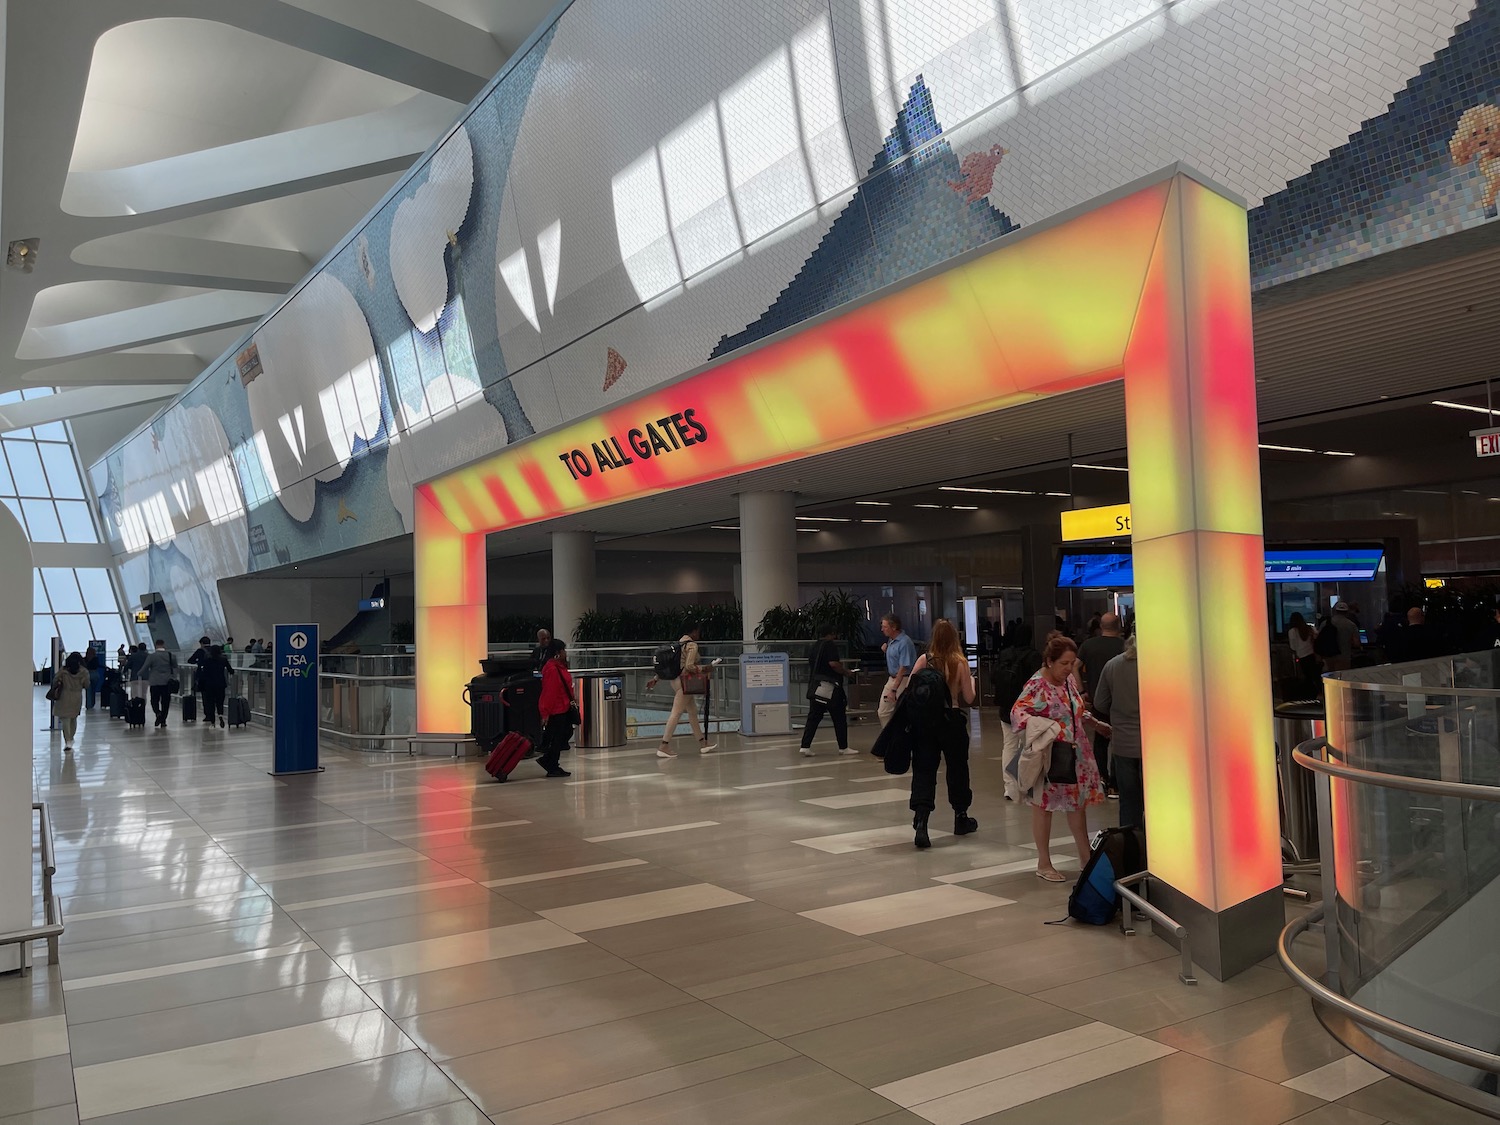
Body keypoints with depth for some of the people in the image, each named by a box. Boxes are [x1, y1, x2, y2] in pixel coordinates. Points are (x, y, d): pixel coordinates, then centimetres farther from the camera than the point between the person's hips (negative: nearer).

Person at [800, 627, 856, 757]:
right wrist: (845, 673, -4)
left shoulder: (814, 647, 15)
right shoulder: (831, 645, -9)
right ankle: (843, 748, 13)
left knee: (813, 717, 5)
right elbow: (833, 663, -21)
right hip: (829, 687, -7)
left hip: (814, 687, 7)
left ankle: (805, 747, -4)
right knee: (839, 718, 6)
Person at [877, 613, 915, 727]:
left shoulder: (904, 642, -20)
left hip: (903, 680, -9)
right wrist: (885, 650, 2)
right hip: (892, 678, 9)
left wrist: (894, 689, -24)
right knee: (883, 713, 10)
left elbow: (903, 668, -23)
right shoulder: (891, 640, 7)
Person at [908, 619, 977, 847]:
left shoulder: (923, 661, -6)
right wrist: (971, 681, 14)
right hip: (953, 721, 0)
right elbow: (969, 699, -5)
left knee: (923, 770, 1)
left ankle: (920, 822, -15)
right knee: (957, 768, 17)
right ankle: (961, 819, 33)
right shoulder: (960, 662, -8)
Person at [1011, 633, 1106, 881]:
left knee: (1078, 804, 14)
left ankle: (1086, 856, 28)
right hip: (1048, 756, -7)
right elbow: (1018, 713, -28)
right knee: (1044, 807, 5)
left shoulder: (1068, 679, 6)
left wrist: (1095, 723, 12)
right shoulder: (1037, 686, -18)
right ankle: (1044, 864, 16)